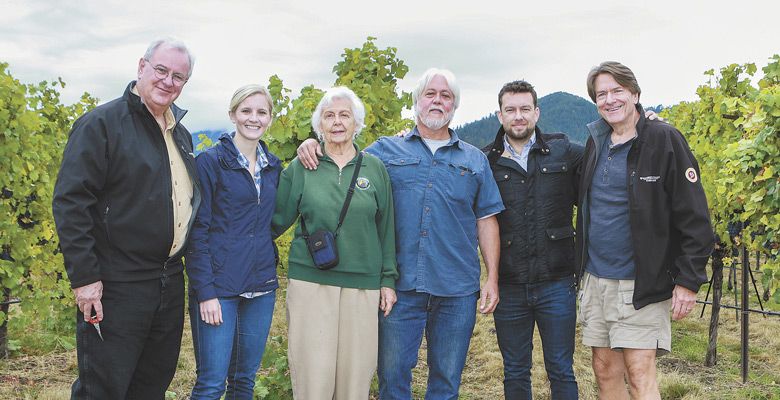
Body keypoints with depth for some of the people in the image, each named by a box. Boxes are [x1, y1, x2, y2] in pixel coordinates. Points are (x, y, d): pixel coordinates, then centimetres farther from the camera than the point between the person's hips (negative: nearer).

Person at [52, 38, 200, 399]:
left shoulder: (181, 134, 13)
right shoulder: (102, 123, -10)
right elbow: (70, 202, -16)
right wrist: (84, 276, -20)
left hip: (170, 283, 7)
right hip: (116, 286, -7)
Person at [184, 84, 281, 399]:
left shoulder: (273, 166, 10)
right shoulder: (211, 161, -6)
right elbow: (197, 230, -9)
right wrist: (205, 291, -14)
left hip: (261, 286, 5)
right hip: (219, 285, -5)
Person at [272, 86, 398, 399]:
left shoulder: (374, 169, 7)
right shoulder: (301, 167, 4)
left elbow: (385, 228, 9)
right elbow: (277, 219, 9)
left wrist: (388, 279, 7)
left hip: (363, 284, 1)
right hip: (310, 281, -1)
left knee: (356, 372, 5)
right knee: (313, 371, 0)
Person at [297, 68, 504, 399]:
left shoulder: (475, 160, 12)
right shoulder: (387, 150, 9)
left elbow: (486, 220, 10)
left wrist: (492, 278, 4)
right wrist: (311, 146, -6)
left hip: (457, 289, 1)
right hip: (400, 286, -1)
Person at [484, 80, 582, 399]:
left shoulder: (564, 152, 2)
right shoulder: (486, 162, 1)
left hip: (556, 284, 0)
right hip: (508, 287, 1)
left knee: (561, 372, 9)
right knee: (515, 374, 14)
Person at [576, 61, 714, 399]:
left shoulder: (664, 140, -9)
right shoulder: (595, 142, 8)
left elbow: (694, 218, -11)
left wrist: (688, 280, -14)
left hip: (641, 283, -6)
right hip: (595, 279, 6)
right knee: (605, 371, 11)